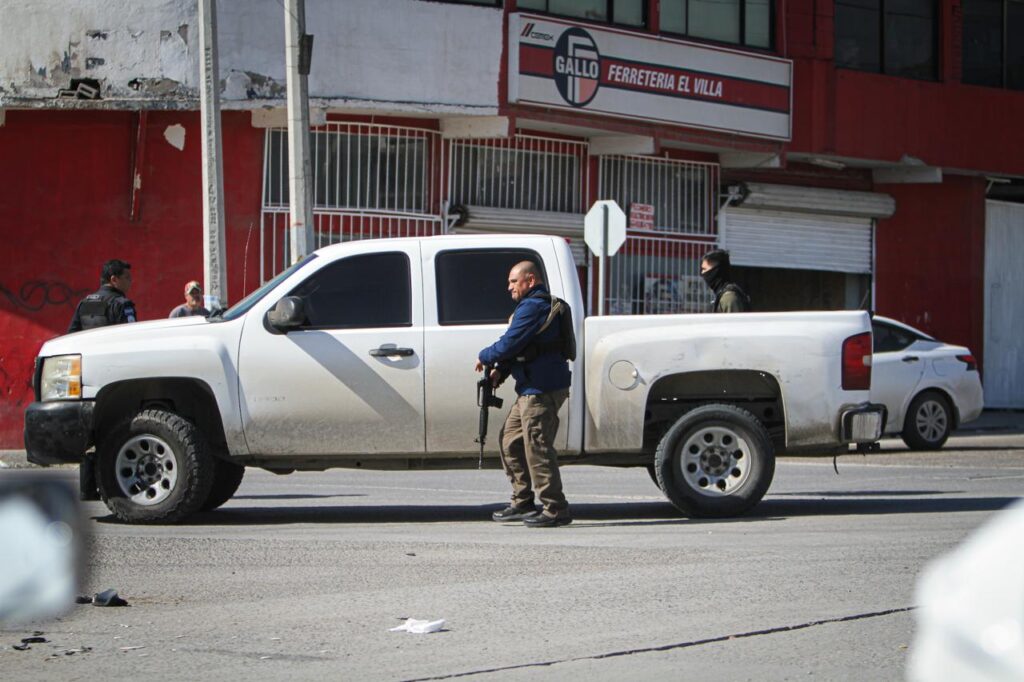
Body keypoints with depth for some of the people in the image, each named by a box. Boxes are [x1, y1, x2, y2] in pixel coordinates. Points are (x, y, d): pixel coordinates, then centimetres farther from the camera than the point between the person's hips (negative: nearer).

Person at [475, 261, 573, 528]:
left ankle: (555, 510, -7)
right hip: (531, 389, 11)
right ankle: (522, 503, 21)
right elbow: (517, 346, 21)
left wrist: (485, 357, -2)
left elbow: (509, 344, -20)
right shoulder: (540, 305, 20)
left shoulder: (533, 307, -15)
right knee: (511, 441, 16)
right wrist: (500, 370, 7)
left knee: (537, 447, -9)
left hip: (541, 390, -11)